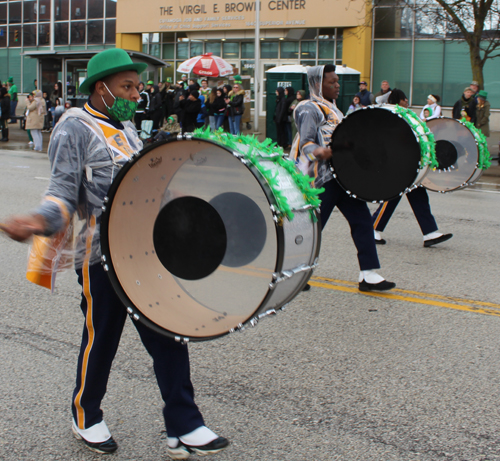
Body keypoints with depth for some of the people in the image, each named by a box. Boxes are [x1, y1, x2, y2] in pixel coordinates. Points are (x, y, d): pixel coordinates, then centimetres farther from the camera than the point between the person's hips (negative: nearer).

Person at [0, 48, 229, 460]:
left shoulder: (127, 129, 18)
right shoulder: (75, 129, -6)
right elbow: (63, 191, -13)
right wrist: (39, 220, -32)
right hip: (101, 256, -7)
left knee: (168, 337, 3)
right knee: (101, 338, 6)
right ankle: (86, 418, 30)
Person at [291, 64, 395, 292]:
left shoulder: (332, 109, 21)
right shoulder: (309, 109, -9)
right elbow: (306, 143, -17)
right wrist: (319, 152, -37)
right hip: (321, 178, -9)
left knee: (362, 219, 0)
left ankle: (368, 275, 2)